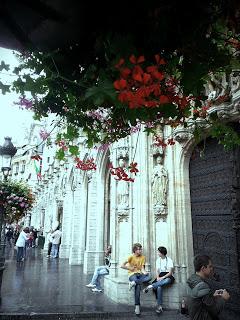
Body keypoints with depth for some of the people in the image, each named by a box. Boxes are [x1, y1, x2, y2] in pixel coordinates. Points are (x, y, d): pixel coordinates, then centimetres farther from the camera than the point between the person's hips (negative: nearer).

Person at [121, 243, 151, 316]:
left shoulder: (143, 257, 7)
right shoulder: (131, 257, -4)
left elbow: (142, 268, 1)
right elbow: (122, 266, -5)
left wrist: (144, 272, -20)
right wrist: (130, 268, -5)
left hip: (140, 274, 4)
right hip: (132, 274, -4)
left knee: (149, 277, -31)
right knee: (138, 286, -35)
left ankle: (133, 283, -33)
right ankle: (137, 306, -27)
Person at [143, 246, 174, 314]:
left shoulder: (169, 260, -3)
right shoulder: (158, 260, 13)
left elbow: (170, 272, -9)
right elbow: (157, 270, 8)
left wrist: (163, 277, -21)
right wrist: (158, 277, -12)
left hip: (168, 276, -3)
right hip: (161, 276, 3)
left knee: (167, 280, -41)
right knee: (159, 287, -31)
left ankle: (151, 286, -39)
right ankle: (160, 306, -30)